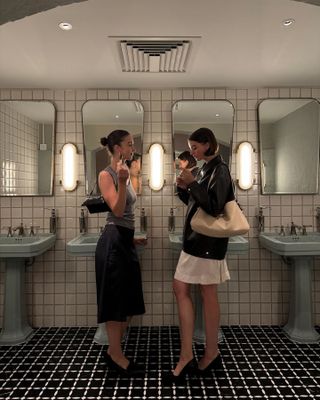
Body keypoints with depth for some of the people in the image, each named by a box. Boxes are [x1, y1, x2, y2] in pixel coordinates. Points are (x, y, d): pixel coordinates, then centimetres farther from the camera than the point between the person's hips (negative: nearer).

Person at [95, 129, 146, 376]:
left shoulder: (125, 174, 15)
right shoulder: (106, 175, -10)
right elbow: (117, 211, -19)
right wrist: (122, 181, -30)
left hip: (126, 240, 9)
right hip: (113, 241, -9)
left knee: (128, 299, 14)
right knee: (115, 298, 1)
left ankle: (114, 349, 30)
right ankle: (116, 355, 18)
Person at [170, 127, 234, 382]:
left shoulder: (220, 170, -11)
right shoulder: (206, 169, 16)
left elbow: (214, 207, -20)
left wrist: (192, 183, -17)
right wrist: (184, 188, 3)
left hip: (208, 241, -9)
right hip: (195, 239, 9)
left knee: (208, 295, 3)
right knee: (180, 289, 6)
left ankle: (211, 353, 23)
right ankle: (187, 355, 14)